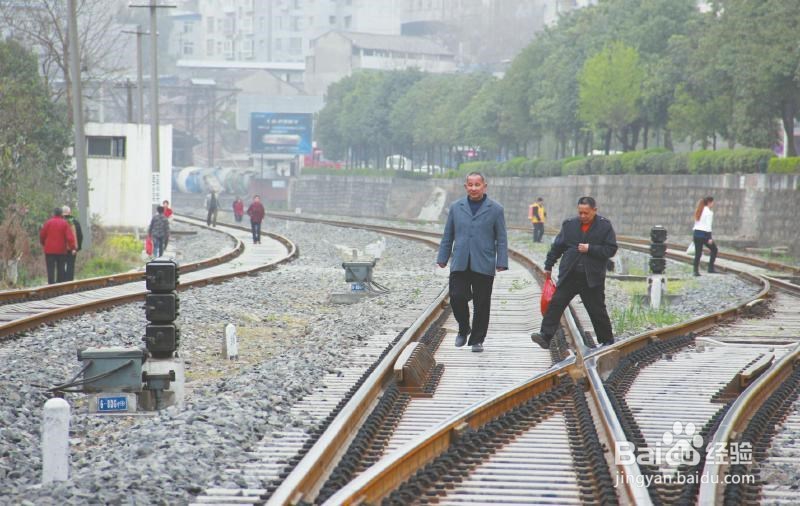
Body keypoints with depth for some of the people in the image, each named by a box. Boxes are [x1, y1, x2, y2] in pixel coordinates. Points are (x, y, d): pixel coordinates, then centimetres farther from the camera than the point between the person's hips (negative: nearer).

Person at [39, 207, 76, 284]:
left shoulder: (48, 223, -1)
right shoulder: (64, 223, -3)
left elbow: (42, 235, 5)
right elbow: (70, 236, -11)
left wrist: (43, 244, 22)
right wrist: (73, 247, -11)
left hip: (49, 250, 0)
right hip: (61, 251, 0)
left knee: (50, 269, 0)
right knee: (61, 269, 8)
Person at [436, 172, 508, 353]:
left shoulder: (495, 209, 3)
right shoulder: (456, 207, 10)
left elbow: (501, 239, 2)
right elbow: (448, 236, 14)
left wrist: (501, 263, -5)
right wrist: (442, 258, 9)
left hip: (483, 266, -1)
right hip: (460, 265, 2)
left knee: (481, 304, 1)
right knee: (457, 298, -9)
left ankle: (477, 340, 14)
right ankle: (463, 329, 16)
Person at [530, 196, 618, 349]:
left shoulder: (605, 226, -2)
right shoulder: (569, 224, 6)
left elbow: (611, 250, -6)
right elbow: (557, 247, 12)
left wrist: (590, 249, -15)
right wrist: (548, 266, 13)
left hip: (592, 278, -2)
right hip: (569, 276, 2)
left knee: (597, 311, 5)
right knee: (555, 304, -8)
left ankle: (607, 341, 20)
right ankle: (545, 336, -10)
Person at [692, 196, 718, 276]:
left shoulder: (699, 211, 13)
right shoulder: (709, 212, -9)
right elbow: (708, 225, -14)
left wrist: (693, 236, 19)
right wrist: (710, 238, -15)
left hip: (696, 233, 7)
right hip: (704, 234, -7)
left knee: (698, 253, 8)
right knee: (714, 249, 10)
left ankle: (696, 271, 4)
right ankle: (710, 268, 6)